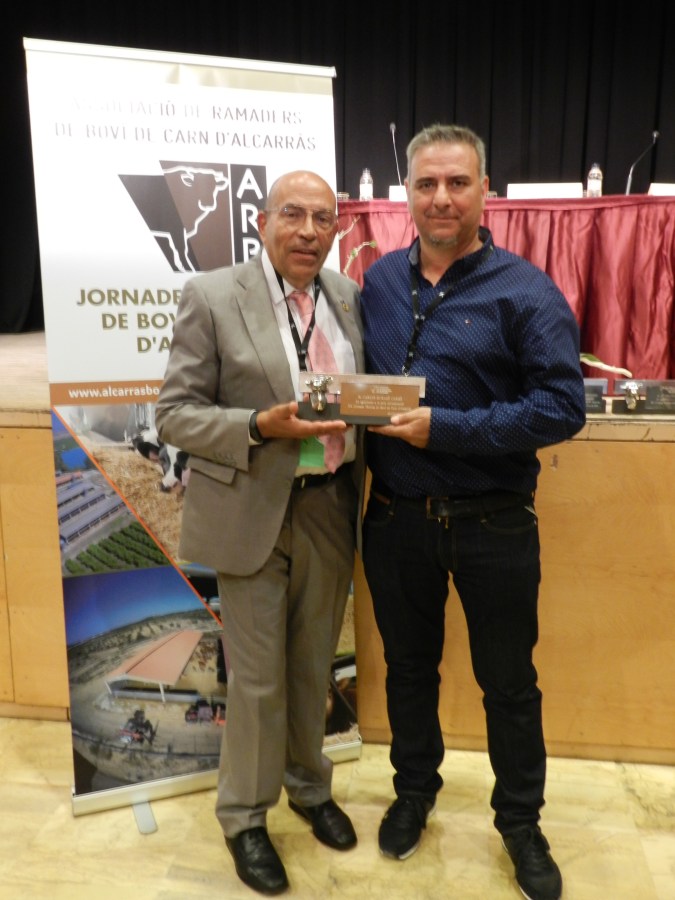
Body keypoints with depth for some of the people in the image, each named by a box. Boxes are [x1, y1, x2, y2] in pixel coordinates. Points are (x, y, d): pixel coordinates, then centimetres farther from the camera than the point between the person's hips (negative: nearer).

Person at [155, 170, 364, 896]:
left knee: (313, 665, 19)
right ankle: (244, 816, 34)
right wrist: (261, 427, -23)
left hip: (330, 510, 4)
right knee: (257, 679, 8)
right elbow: (175, 413, -9)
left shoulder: (350, 297, 5)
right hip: (251, 515, -4)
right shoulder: (211, 297, -8)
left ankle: (309, 787, 44)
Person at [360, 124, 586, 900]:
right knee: (408, 666, 20)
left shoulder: (525, 291, -10)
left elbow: (562, 406, -16)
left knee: (508, 682, 14)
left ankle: (520, 823, 39)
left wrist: (447, 429, -22)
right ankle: (414, 791, 46)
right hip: (396, 517, 4)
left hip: (493, 524, -3)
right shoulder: (379, 280, 4)